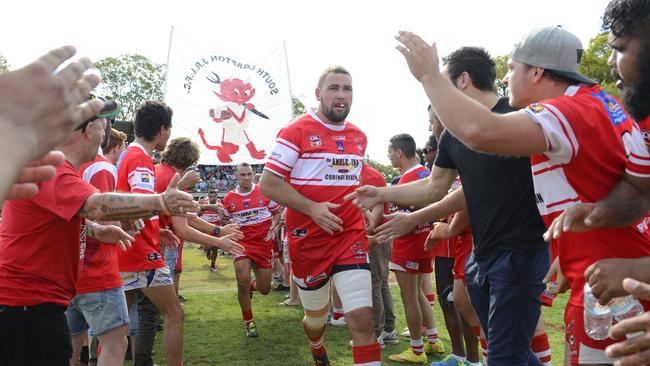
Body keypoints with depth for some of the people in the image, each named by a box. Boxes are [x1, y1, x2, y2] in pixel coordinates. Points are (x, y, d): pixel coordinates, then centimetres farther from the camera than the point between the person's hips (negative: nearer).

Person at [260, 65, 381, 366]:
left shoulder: (359, 137, 10)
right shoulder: (296, 131, -8)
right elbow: (268, 184, -12)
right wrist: (313, 208, -21)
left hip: (352, 236, 3)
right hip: (308, 238, -3)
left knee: (363, 318, -13)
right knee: (316, 317, 16)